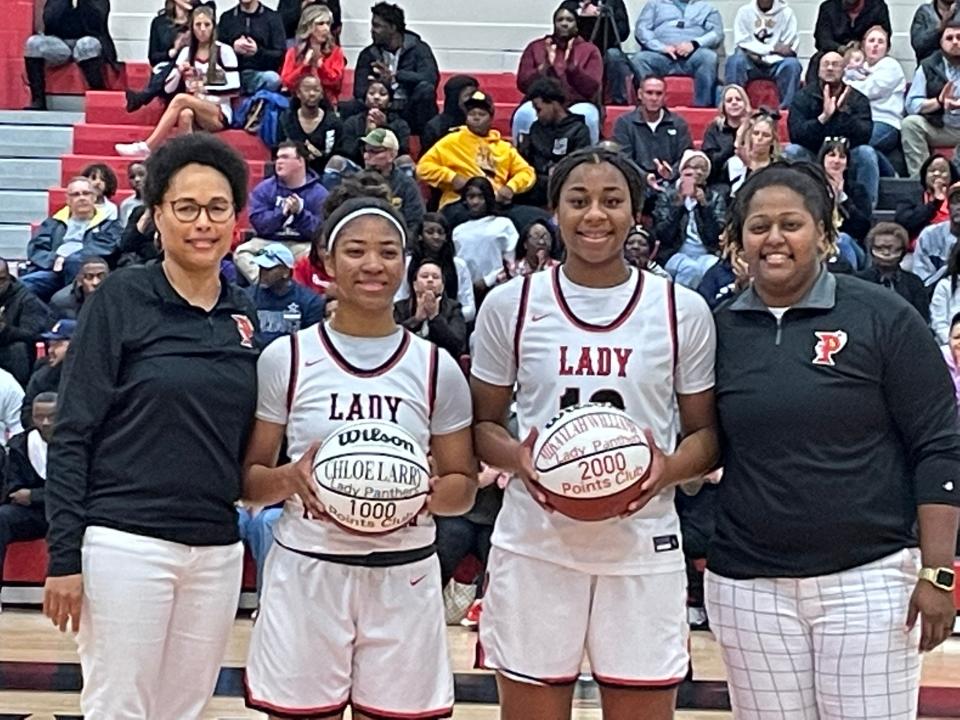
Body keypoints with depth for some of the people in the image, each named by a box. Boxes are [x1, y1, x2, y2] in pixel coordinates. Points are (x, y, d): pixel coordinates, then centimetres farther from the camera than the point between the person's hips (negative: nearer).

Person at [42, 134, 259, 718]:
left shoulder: (243, 314, 8)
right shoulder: (121, 298, -5)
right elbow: (72, 435, -7)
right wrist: (65, 556, -11)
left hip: (218, 550, 5)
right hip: (126, 543, -5)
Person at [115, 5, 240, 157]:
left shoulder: (224, 51, -1)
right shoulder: (187, 52, 13)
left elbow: (234, 89, -6)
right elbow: (168, 88, 11)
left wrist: (205, 89, -15)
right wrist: (179, 71, -8)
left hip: (220, 115, -3)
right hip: (195, 114, 3)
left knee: (181, 99, -31)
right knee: (185, 114, -35)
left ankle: (147, 148, -33)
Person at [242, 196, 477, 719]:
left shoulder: (437, 367, 4)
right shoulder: (285, 359, 0)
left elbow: (464, 485, 8)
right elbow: (247, 480, 3)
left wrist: (426, 493, -13)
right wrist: (290, 478, -17)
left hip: (404, 577, 1)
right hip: (306, 571, -1)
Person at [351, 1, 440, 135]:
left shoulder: (418, 49, -3)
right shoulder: (368, 54, 6)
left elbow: (431, 78, -21)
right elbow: (360, 91, -4)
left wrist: (395, 76, -27)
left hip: (411, 114, -1)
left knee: (425, 88, -31)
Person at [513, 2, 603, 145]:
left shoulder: (590, 50, 8)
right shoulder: (535, 47, 11)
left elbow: (591, 89, -5)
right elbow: (523, 84, 1)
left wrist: (571, 64, -18)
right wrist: (546, 65, -15)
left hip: (577, 104, -1)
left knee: (583, 116, -35)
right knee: (526, 114, -33)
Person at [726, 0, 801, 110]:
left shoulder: (786, 12, 1)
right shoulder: (744, 11, 4)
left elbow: (790, 49, -5)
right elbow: (742, 44, -5)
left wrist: (762, 56, -17)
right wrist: (773, 48, -13)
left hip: (776, 64, 0)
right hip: (751, 64, 0)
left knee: (792, 64, -30)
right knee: (735, 61, -29)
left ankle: (787, 107, -27)